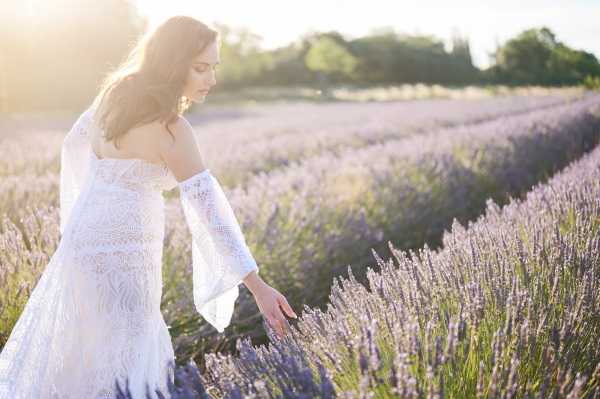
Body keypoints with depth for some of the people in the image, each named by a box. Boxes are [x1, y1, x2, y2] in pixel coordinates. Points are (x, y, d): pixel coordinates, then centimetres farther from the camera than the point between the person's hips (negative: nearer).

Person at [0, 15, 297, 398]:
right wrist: (257, 285, -26)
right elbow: (208, 206, -26)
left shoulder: (118, 92, 2)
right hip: (120, 252, -8)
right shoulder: (171, 128, -22)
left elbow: (75, 142, 17)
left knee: (74, 349, 26)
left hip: (88, 235, 9)